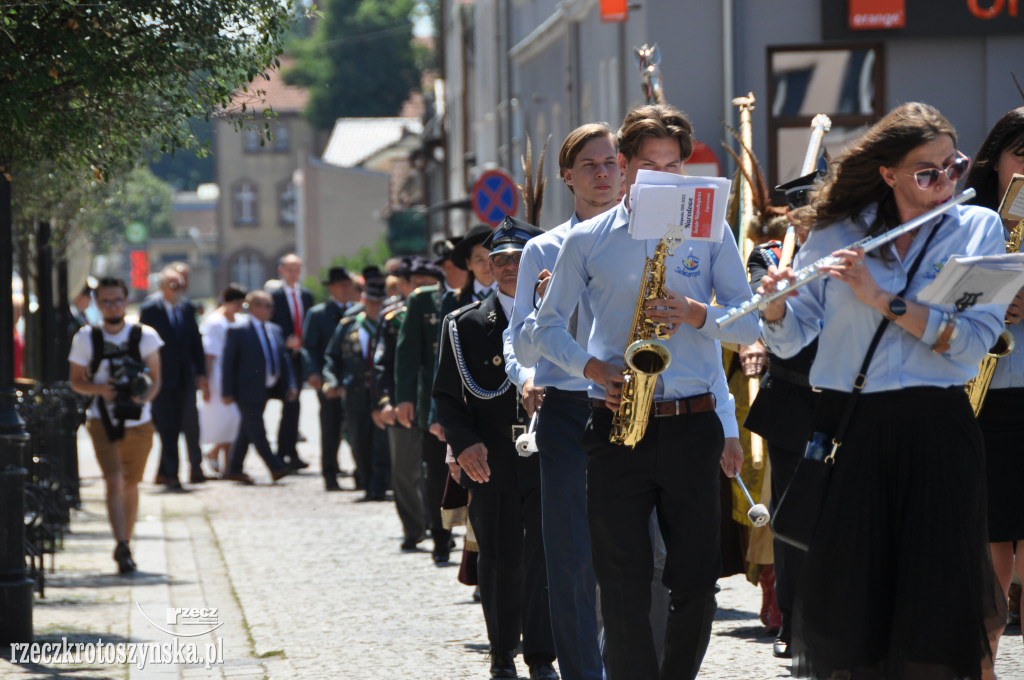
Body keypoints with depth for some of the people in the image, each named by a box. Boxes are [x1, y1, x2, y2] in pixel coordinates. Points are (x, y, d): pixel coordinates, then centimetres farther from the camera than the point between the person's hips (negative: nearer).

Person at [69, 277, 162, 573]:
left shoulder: (145, 336, 0)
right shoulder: (86, 338, 0)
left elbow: (155, 380, 3)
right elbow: (76, 381, 6)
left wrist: (143, 396, -19)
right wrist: (99, 389, -15)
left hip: (139, 422, 2)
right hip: (103, 422, -2)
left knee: (131, 485, 12)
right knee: (114, 482, -17)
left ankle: (126, 546, 28)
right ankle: (122, 548, -25)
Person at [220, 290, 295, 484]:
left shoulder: (274, 330, 13)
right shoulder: (238, 331, -7)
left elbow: (282, 359, 14)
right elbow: (229, 362, -8)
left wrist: (291, 385, 3)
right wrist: (227, 392, -12)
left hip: (266, 390, 7)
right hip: (248, 391, -7)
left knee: (247, 431, 12)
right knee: (257, 431, -7)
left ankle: (233, 469, 19)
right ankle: (275, 467, -10)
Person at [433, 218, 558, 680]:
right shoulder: (465, 325, 7)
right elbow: (447, 395, 5)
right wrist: (464, 443, -8)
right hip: (490, 463, 1)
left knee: (545, 556, -4)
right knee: (499, 560, 4)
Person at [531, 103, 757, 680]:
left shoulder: (710, 231, 9)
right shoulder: (588, 240, 8)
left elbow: (749, 326, 5)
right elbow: (548, 326, 12)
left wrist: (696, 313, -14)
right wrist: (592, 367, -6)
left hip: (692, 425, 1)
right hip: (617, 424, -1)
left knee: (697, 584, 2)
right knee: (624, 588, -4)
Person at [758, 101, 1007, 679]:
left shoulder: (979, 230, 3)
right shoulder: (837, 234, 6)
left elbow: (973, 342, -9)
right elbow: (792, 339, 9)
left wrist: (881, 299, -16)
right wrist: (776, 304, -12)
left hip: (936, 428, -1)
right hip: (847, 427, 1)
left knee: (934, 598, -3)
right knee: (845, 591, 1)